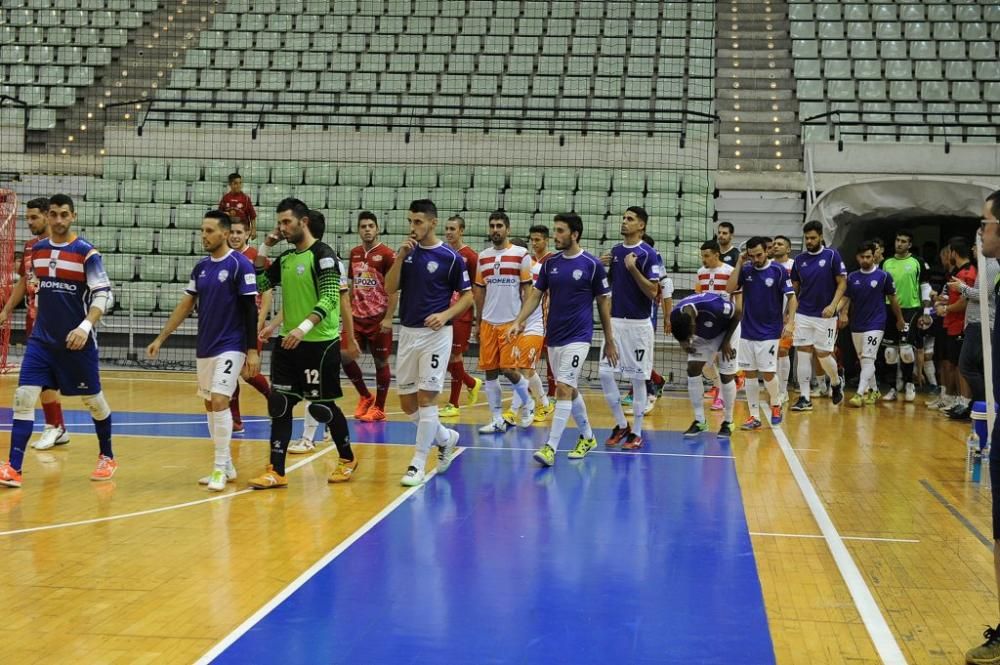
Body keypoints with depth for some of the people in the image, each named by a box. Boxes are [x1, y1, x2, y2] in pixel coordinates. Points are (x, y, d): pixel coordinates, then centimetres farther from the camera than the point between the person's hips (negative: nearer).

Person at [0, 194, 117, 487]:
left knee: (93, 400, 10)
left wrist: (85, 326, -29)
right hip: (42, 339, 4)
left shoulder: (86, 252, -11)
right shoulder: (38, 249, 6)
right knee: (24, 396, -9)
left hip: (77, 341, -4)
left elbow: (104, 295, -16)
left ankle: (107, 458, 31)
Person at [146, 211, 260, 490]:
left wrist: (253, 351, -14)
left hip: (230, 347, -7)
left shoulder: (240, 264, -10)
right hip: (205, 348, 7)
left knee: (219, 402, -15)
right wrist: (160, 338, 11)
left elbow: (250, 309, -11)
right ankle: (226, 466, 21)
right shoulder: (201, 267, 9)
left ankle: (221, 469, -7)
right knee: (210, 405, 10)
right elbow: (186, 305, 14)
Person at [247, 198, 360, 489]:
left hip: (320, 344, -7)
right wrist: (264, 248, 7)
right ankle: (276, 472, 4)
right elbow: (258, 284, 15)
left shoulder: (323, 255, -12)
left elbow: (330, 299, -21)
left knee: (322, 406, 3)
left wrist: (304, 327, -33)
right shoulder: (286, 258, 11)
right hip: (289, 343, 7)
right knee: (279, 405, 1)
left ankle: (347, 459, 25)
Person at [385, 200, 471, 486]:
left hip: (435, 334, -5)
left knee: (426, 397, -7)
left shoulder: (450, 257, -7)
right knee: (407, 402, 8)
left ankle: (418, 464, 0)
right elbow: (389, 289, -1)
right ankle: (445, 437, 31)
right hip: (407, 333, 5)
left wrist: (445, 315, -16)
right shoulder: (406, 252, 6)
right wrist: (401, 256, -11)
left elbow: (467, 295, -1)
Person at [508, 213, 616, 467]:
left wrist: (610, 341, 2)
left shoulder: (592, 264, -7)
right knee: (570, 390, 14)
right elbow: (535, 294, 8)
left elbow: (603, 303, -1)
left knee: (563, 388, -15)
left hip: (578, 338, -6)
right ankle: (587, 437, 32)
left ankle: (551, 448, -16)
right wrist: (518, 321, -7)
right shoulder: (551, 263, 6)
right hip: (554, 337, 6)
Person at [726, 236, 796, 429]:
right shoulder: (746, 270, 3)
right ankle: (754, 416, 10)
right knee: (749, 373, 3)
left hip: (769, 332, -3)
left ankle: (776, 405, 23)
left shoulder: (778, 271, -6)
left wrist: (789, 322, -16)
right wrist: (739, 264, -10)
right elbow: (730, 288, -10)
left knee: (768, 373, -5)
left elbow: (792, 298, -5)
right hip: (747, 331, 3)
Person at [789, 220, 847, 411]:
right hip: (803, 315, 3)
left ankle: (836, 382, 31)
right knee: (803, 355, -1)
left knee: (823, 355, 0)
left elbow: (842, 283, -5)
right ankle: (804, 398, 3)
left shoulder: (832, 256, -5)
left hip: (825, 316, -3)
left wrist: (833, 305, -18)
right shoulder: (800, 259, 6)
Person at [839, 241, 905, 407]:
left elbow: (892, 298, 4)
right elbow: (846, 298, 9)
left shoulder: (883, 276, -4)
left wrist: (900, 318, 10)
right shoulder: (852, 277, 6)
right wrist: (844, 314, -10)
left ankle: (860, 393, -17)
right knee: (862, 360, 12)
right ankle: (873, 391, 26)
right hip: (856, 325, 5)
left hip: (875, 324, -5)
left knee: (868, 358, -13)